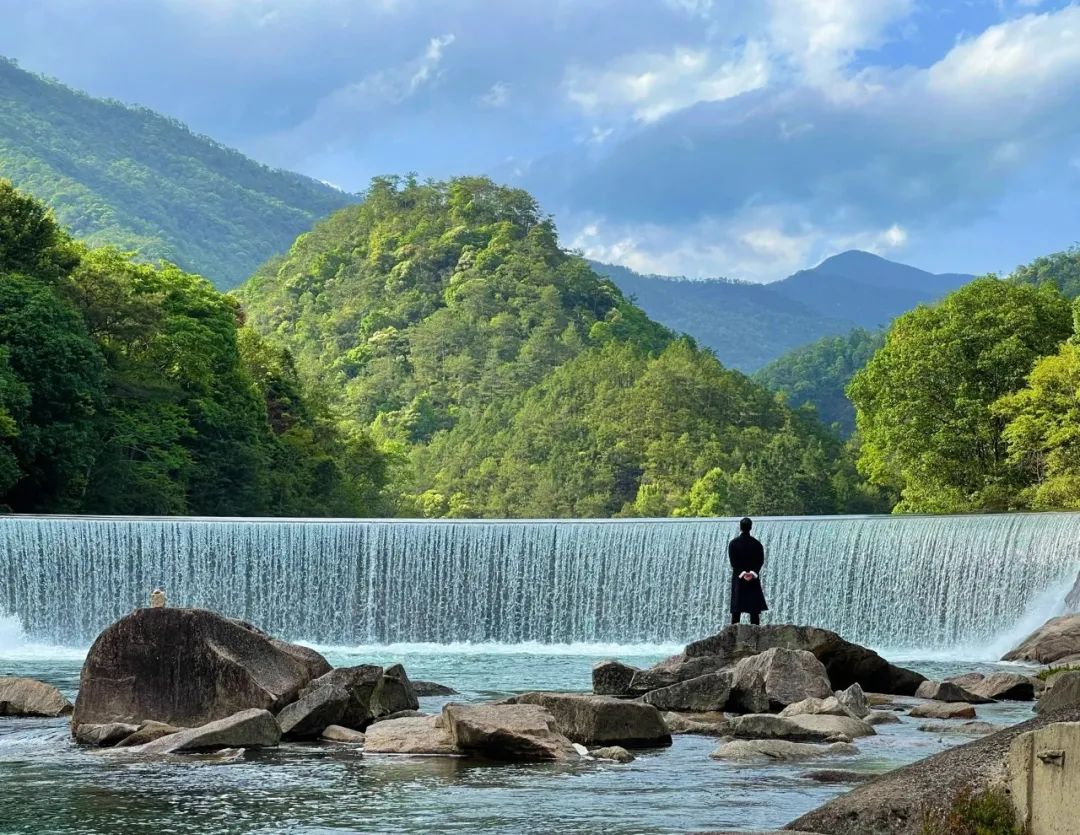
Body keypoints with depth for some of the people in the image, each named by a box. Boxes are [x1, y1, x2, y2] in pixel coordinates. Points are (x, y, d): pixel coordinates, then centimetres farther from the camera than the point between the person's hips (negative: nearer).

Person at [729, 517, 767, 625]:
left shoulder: (733, 543, -3)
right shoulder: (757, 544, 1)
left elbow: (733, 561, -10)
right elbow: (760, 561, -6)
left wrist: (742, 573, -13)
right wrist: (753, 573, -14)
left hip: (738, 579, -1)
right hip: (754, 580, 1)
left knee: (736, 610, 2)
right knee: (755, 610, 2)